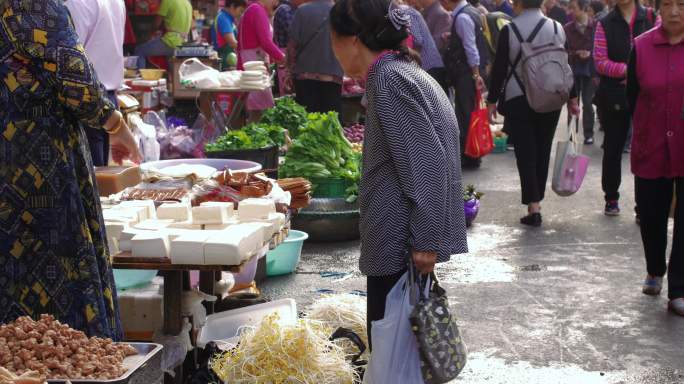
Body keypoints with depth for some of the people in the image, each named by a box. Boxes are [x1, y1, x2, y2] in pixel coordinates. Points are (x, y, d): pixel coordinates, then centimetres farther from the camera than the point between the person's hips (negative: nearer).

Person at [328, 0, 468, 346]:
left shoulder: (389, 78, -15)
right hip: (398, 240, 10)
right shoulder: (398, 72, 14)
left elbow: (426, 164, -21)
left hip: (402, 242, -10)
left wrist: (425, 240, -21)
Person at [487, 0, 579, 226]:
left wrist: (492, 101, 1)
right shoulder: (557, 28, -1)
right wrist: (572, 97, 13)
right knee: (543, 151, 13)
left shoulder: (509, 30, -9)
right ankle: (536, 201, 20)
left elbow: (499, 69, -7)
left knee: (525, 153, 1)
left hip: (517, 100, -3)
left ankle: (533, 206, -6)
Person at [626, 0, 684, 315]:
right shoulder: (641, 47, 0)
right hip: (651, 150, 2)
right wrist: (643, 131, 1)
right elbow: (633, 97, 8)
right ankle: (655, 272, 39)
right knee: (651, 216, 13)